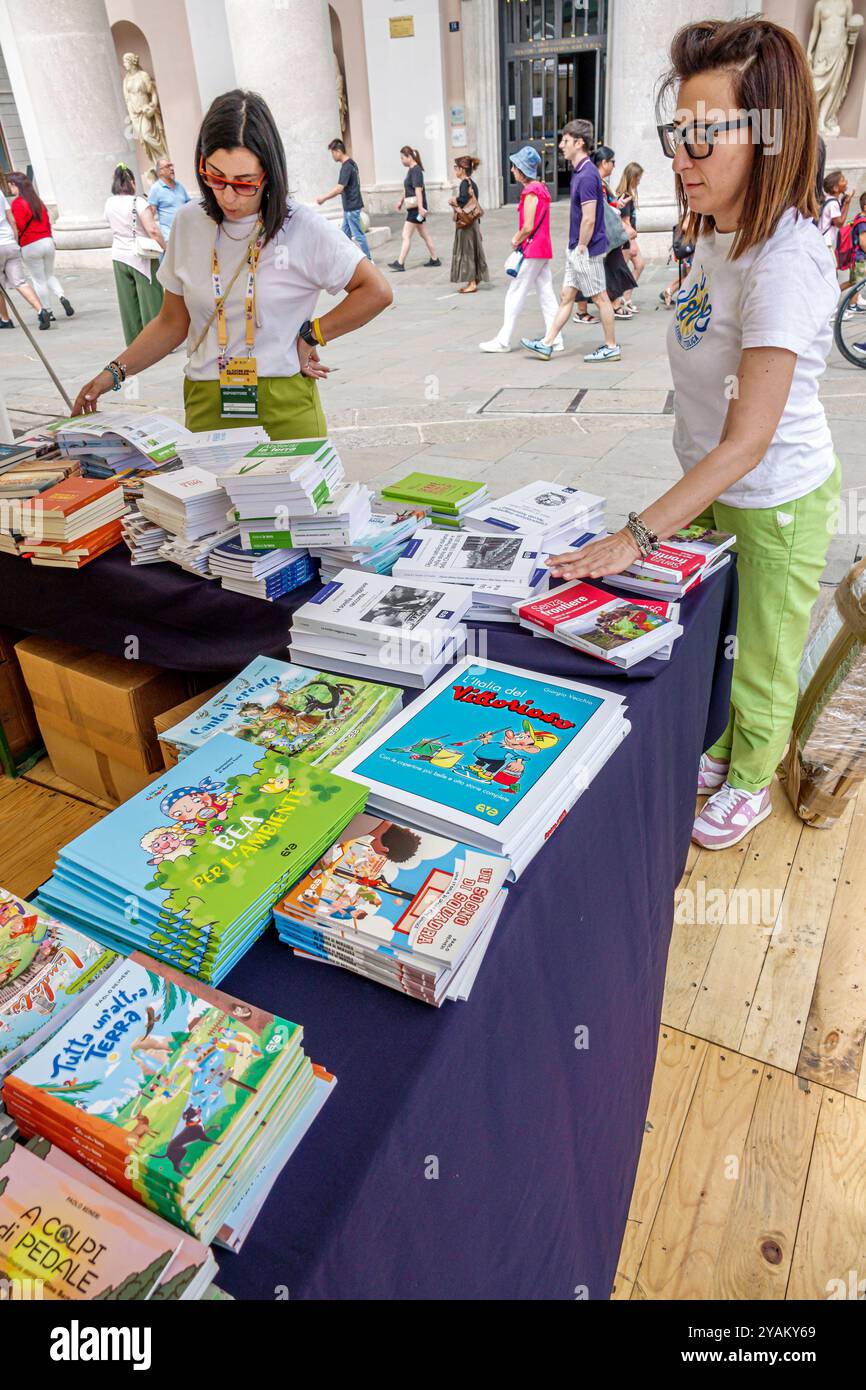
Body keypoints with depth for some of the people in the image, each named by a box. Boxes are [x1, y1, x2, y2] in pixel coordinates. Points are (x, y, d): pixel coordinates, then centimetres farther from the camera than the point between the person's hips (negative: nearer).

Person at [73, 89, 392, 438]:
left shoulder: (301, 227, -3)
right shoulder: (189, 224, 8)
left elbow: (376, 292, -2)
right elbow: (172, 322, 15)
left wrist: (309, 336, -4)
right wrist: (115, 372, 6)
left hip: (285, 409, -3)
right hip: (205, 408, 3)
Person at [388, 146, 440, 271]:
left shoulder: (416, 170, -15)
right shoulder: (411, 170, 13)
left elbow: (418, 190, -23)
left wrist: (420, 207, -30)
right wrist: (401, 201, 31)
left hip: (416, 207, -10)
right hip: (413, 207, 10)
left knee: (406, 235, -8)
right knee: (424, 234, 14)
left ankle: (400, 263, -6)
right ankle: (435, 259, 19)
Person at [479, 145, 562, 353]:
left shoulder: (530, 192, -15)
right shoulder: (541, 188, 13)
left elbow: (528, 227, -20)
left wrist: (517, 241, -5)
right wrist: (518, 236, 8)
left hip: (532, 250, -9)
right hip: (544, 250, 9)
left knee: (515, 294, -3)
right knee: (546, 294, 8)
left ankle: (503, 341, 1)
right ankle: (555, 339, 9)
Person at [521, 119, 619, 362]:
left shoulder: (587, 175, -19)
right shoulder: (579, 171, 12)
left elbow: (589, 219, -23)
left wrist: (581, 248, -17)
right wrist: (575, 248, 17)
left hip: (587, 250, -10)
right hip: (576, 249, 10)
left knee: (600, 298, -1)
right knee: (566, 296, 11)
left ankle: (611, 347, 8)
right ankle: (546, 344, 16)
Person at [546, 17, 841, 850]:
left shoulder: (785, 264, -28)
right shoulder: (718, 233, 0)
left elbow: (748, 440, -32)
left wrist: (637, 537, -35)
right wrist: (687, 500, 12)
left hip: (777, 504, -8)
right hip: (715, 487, 8)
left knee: (762, 663, 12)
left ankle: (749, 783, 37)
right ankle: (719, 751, 46)